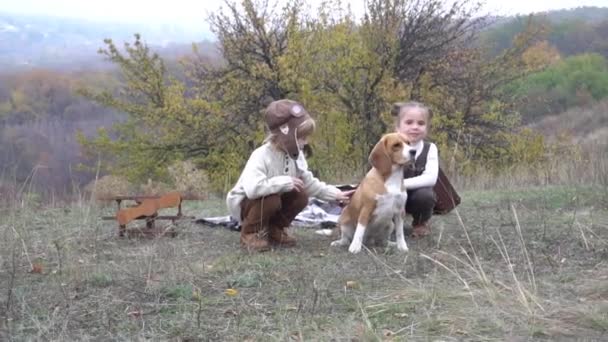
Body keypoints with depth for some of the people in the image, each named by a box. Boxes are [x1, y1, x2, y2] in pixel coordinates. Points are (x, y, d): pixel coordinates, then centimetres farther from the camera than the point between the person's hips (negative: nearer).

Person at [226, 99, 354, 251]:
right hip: (244, 202, -7)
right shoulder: (261, 156, -33)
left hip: (274, 198, 7)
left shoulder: (296, 156, -7)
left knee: (301, 197, -12)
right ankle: (250, 233, -9)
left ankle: (274, 230, 9)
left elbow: (310, 183, 5)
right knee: (270, 198, -35)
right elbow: (252, 188, -48)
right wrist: (285, 182, -38)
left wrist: (335, 194, -5)